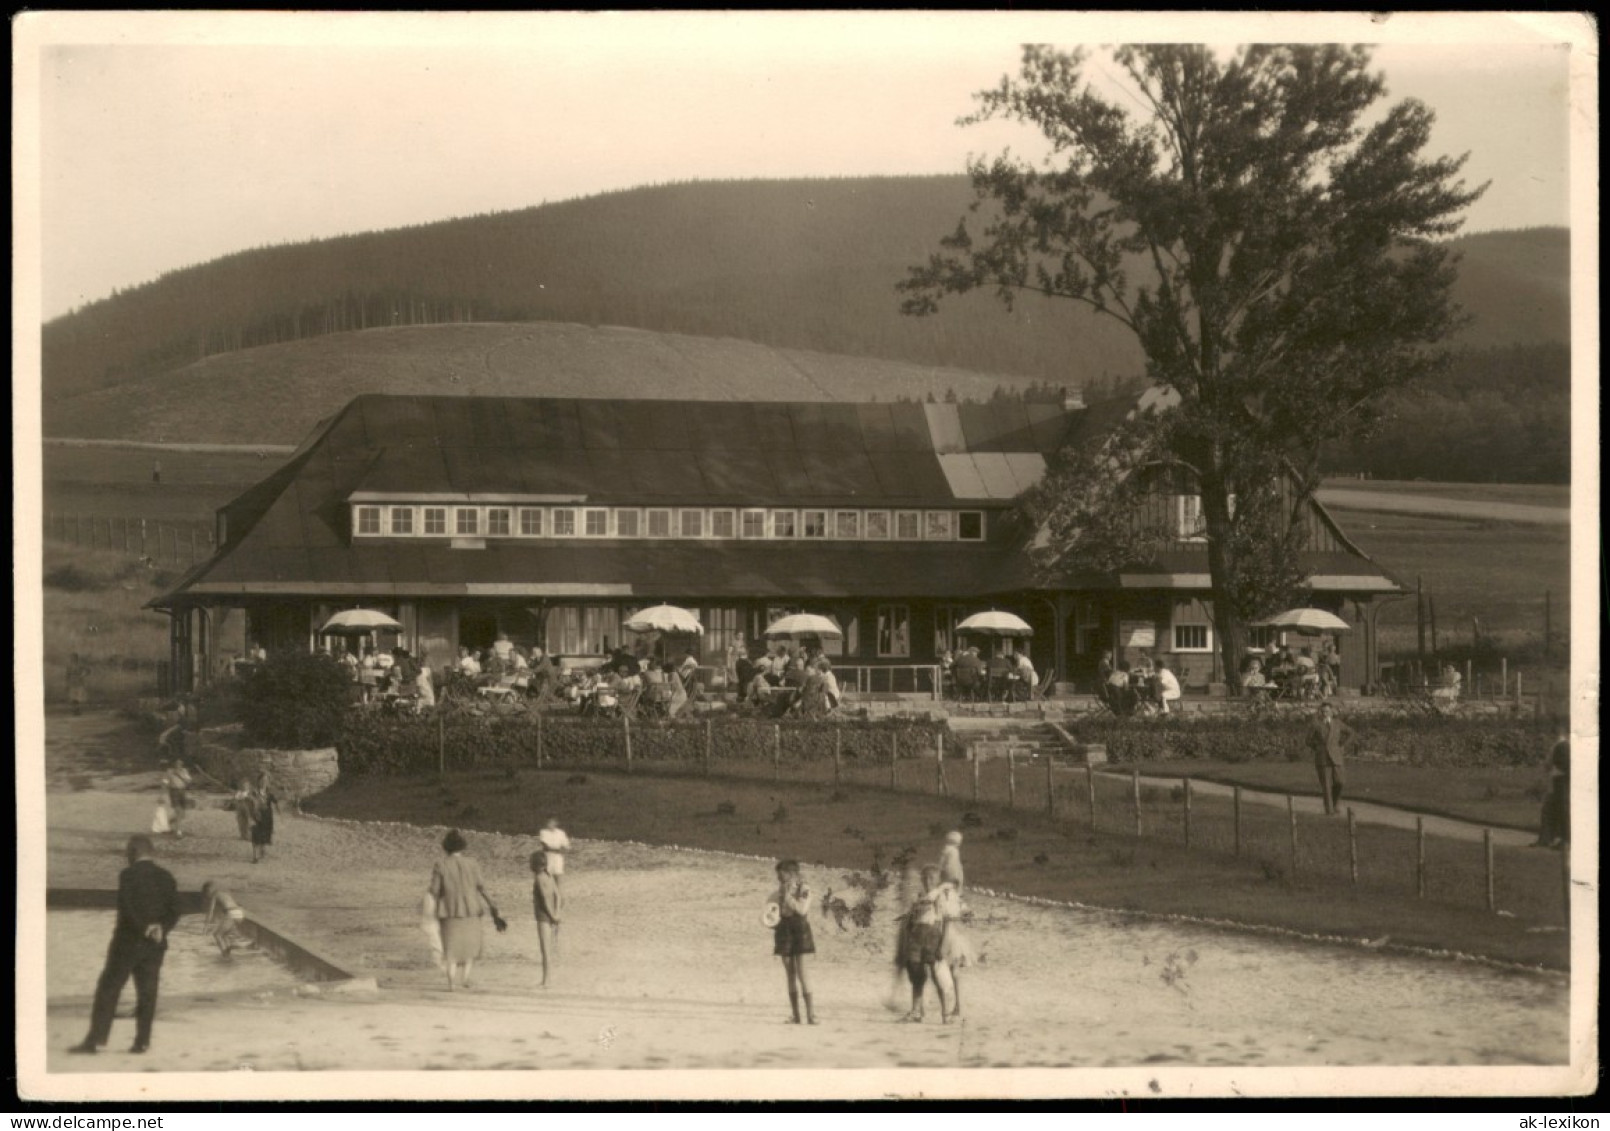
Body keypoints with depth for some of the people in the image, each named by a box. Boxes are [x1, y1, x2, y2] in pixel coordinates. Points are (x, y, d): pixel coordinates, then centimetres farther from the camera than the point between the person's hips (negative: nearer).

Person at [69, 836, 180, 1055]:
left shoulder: (129, 875, -10)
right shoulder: (166, 877, 7)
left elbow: (128, 908, -19)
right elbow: (174, 913, 2)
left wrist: (146, 929, -12)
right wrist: (160, 929, -10)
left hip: (128, 940, -5)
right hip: (155, 946, 5)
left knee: (108, 990, 1)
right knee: (147, 992, 8)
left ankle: (95, 1039, -2)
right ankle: (142, 1041, 5)